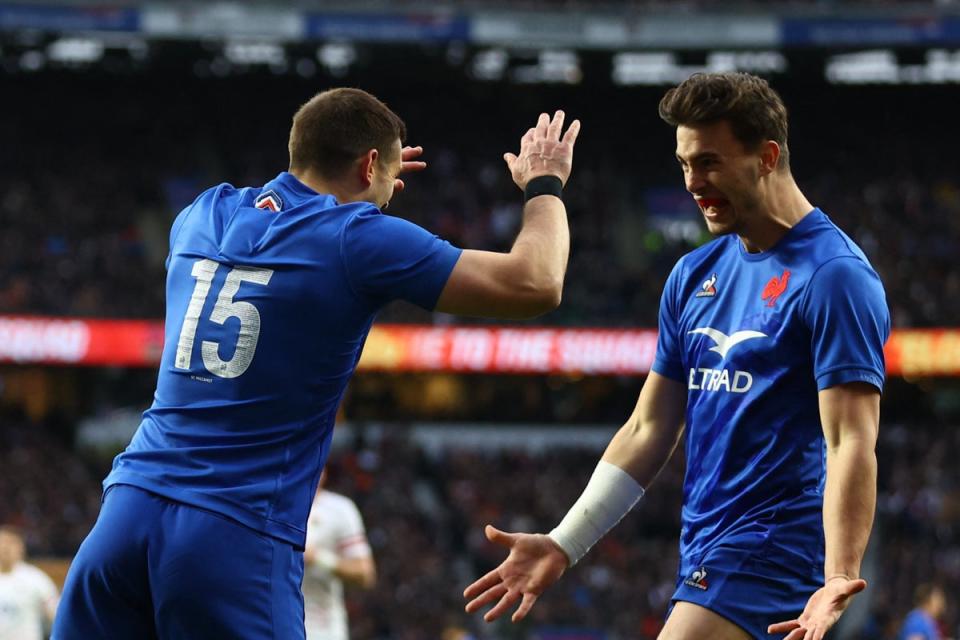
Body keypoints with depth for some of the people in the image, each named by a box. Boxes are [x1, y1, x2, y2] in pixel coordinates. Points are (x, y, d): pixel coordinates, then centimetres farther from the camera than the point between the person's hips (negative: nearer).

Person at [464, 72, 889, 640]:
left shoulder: (834, 275, -10)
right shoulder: (694, 276, 15)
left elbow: (851, 444, -17)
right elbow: (648, 433, 18)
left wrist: (838, 578, -29)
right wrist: (562, 545, 12)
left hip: (771, 547, -8)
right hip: (703, 552, 8)